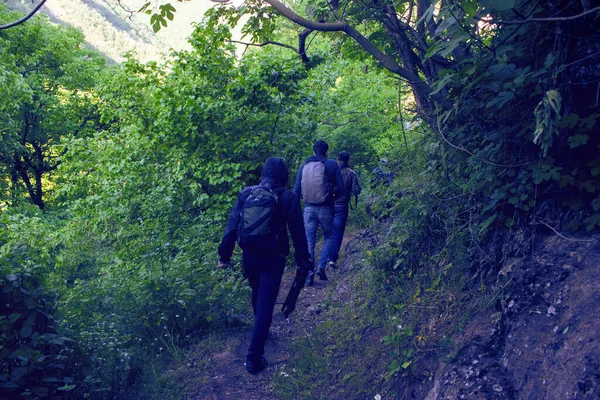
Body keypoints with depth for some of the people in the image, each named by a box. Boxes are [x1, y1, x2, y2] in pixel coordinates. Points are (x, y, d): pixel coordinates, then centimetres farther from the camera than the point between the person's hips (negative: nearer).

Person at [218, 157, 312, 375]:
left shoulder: (246, 193, 0)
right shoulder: (288, 198, -8)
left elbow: (232, 226, 0)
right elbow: (298, 233, -7)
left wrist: (224, 254, 7)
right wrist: (303, 261, 1)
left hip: (249, 255, 4)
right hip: (273, 258, -4)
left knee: (258, 294, 27)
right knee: (265, 304, -1)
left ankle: (261, 331, 49)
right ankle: (254, 357, -4)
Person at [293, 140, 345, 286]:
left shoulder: (304, 165, 4)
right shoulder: (332, 164, -3)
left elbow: (296, 190, 3)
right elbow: (341, 189, -6)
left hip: (308, 208, 2)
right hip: (325, 208, -2)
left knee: (309, 242, 9)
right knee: (329, 237, 18)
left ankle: (309, 274, 6)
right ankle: (321, 266, 2)